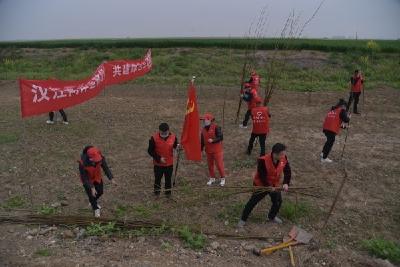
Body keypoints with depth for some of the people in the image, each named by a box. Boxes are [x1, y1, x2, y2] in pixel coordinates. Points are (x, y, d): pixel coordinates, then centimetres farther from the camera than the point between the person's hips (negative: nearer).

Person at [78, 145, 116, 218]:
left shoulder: (100, 158, -31)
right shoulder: (82, 163, -39)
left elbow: (106, 168, -20)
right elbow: (84, 177, -29)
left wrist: (111, 179, -30)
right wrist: (92, 188, -33)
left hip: (97, 177, 4)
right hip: (87, 180, -4)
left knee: (100, 192, 19)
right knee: (91, 195, 6)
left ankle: (93, 202, 53)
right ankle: (96, 209, 36)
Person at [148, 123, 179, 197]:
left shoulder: (173, 137, -9)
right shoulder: (154, 138, -17)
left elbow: (175, 145, 8)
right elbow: (150, 151, -11)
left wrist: (177, 147, -18)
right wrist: (159, 158, -18)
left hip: (169, 163, 2)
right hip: (158, 163, -2)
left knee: (168, 178, 16)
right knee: (157, 178, 15)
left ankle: (168, 192, 35)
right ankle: (157, 192, 35)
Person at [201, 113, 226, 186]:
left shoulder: (216, 128, -14)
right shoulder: (204, 129, 6)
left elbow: (221, 137, -18)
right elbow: (202, 140, 14)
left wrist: (213, 140, -30)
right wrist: (201, 149, 15)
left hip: (217, 150, -6)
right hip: (208, 150, 6)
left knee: (219, 164, 0)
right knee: (210, 165, 14)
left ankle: (222, 178, 19)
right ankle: (212, 178, 32)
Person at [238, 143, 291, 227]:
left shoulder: (284, 159, -18)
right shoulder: (263, 161, -34)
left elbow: (287, 171, -9)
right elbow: (262, 176, -28)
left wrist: (286, 183, -23)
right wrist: (269, 187, -26)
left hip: (275, 185, 5)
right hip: (261, 185, -5)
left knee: (278, 201, 14)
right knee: (253, 202, 4)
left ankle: (272, 217, 42)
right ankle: (243, 219, 20)